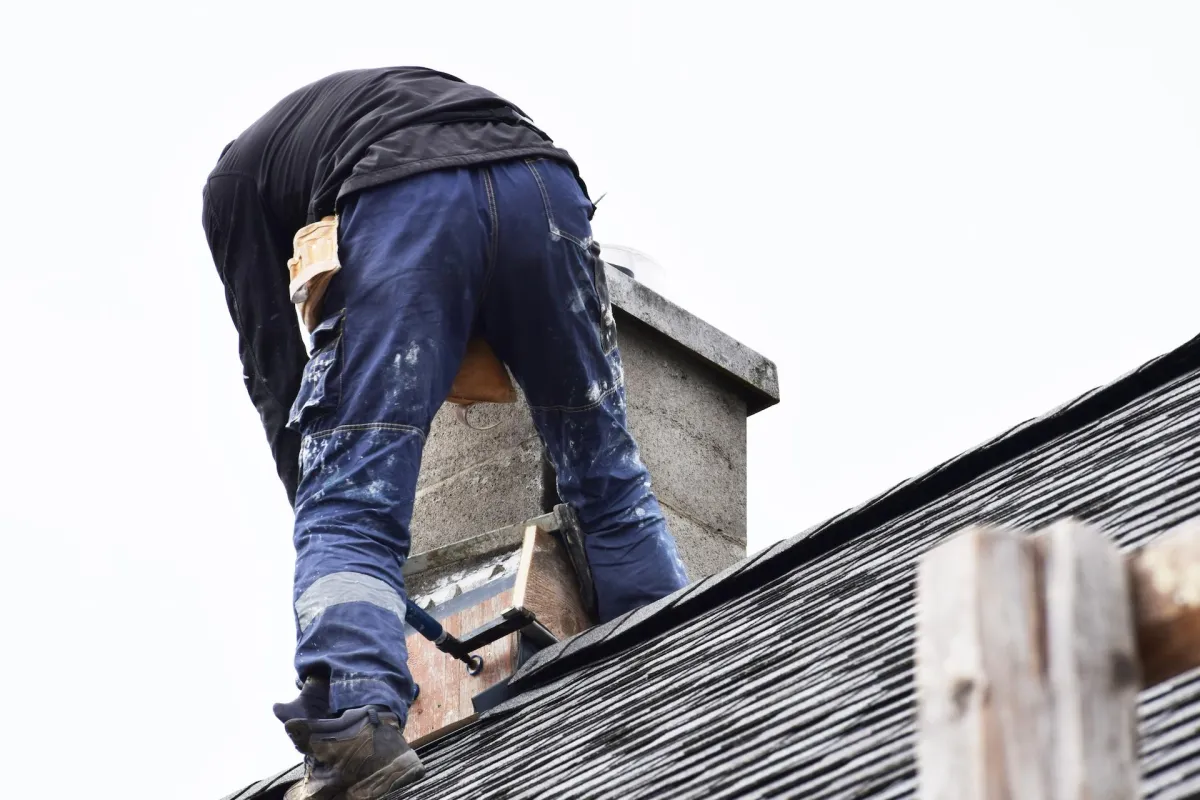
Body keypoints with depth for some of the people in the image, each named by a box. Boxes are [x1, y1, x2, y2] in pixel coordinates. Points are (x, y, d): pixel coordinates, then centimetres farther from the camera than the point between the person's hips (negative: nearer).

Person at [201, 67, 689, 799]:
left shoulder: (237, 171, 33)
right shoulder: (411, 94, 46)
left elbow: (270, 352, 20)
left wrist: (312, 490, 23)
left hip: (405, 204, -4)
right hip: (543, 173, 4)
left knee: (353, 503, -5)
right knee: (611, 482, 16)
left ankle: (353, 721, -26)